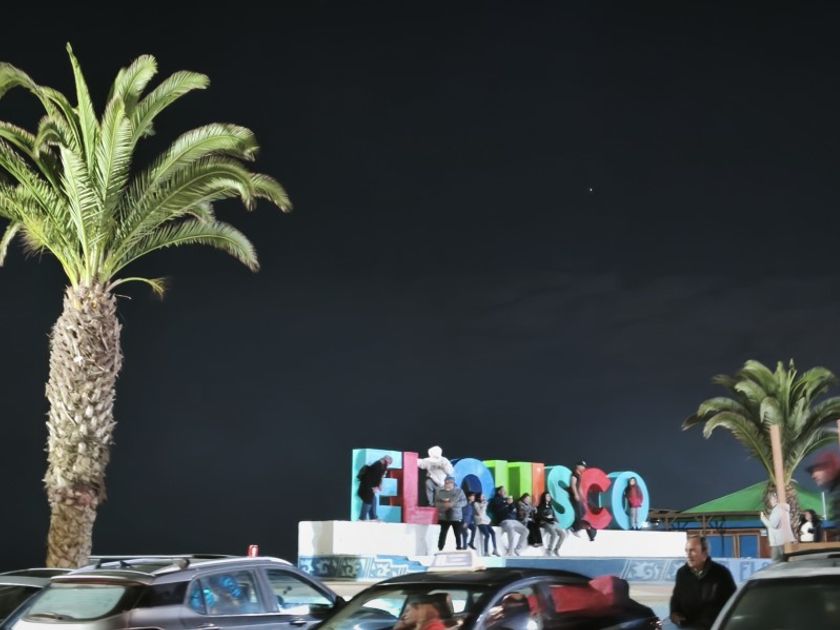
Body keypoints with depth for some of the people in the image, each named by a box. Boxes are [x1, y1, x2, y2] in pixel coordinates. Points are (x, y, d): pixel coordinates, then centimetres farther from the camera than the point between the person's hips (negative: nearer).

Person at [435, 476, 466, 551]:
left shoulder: (459, 491, 1)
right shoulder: (440, 492, 6)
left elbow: (464, 502, -4)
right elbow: (436, 503, 4)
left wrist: (453, 504, -18)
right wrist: (444, 504, -17)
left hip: (456, 517, -1)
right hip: (444, 517, 1)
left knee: (458, 534, -1)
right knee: (443, 534, -1)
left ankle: (459, 549, 8)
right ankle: (440, 549, 4)